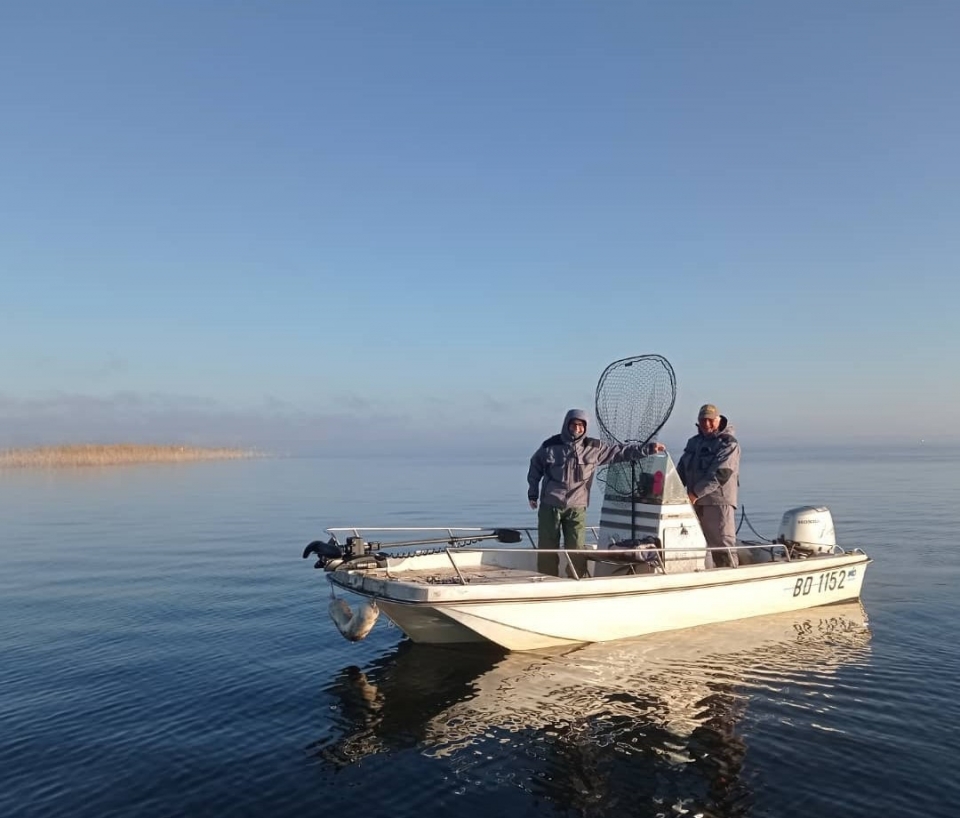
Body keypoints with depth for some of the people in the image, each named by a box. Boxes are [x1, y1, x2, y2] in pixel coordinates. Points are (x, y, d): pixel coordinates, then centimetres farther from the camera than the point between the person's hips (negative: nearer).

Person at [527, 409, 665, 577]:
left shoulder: (594, 448, 1)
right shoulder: (550, 445, -1)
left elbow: (620, 451, 3)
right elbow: (535, 465, 13)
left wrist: (648, 448, -5)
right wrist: (533, 493, 13)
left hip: (577, 508, 1)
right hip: (550, 506, 0)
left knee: (577, 550, -4)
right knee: (547, 548, 3)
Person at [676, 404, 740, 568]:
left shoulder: (728, 443, -6)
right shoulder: (694, 442, 18)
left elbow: (720, 474, -17)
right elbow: (682, 469, 17)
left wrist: (696, 493, -21)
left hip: (719, 501, -7)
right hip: (696, 502, 7)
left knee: (723, 545, -6)